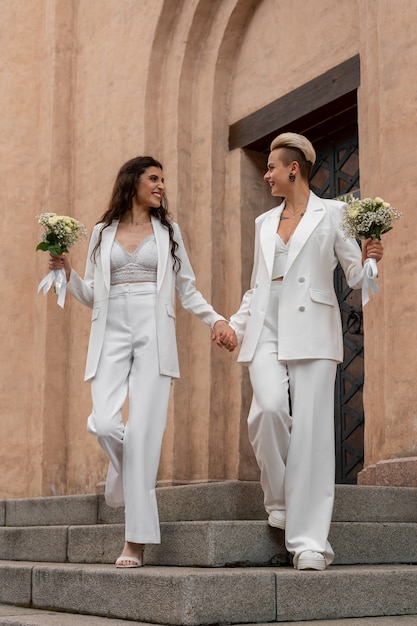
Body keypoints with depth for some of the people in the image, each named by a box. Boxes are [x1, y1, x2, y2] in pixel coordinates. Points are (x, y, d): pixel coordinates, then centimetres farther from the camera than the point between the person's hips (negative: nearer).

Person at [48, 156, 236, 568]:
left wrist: (216, 319, 1)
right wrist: (66, 274, 0)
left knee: (143, 432, -11)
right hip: (112, 336, 1)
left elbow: (187, 290, 16)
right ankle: (128, 474, 19)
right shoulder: (102, 233, 16)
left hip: (154, 336, -1)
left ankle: (136, 541, -8)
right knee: (103, 423, -18)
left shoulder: (168, 232, 15)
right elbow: (92, 295, 17)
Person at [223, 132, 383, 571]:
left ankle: (309, 541, -8)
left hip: (311, 332, -3)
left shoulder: (332, 214, 8)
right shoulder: (264, 222, 21)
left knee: (310, 431, -10)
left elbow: (356, 276, 4)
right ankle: (278, 499, 0)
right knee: (270, 407, -23)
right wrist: (235, 324, 19)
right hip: (267, 332, 3)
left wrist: (369, 259, -16)